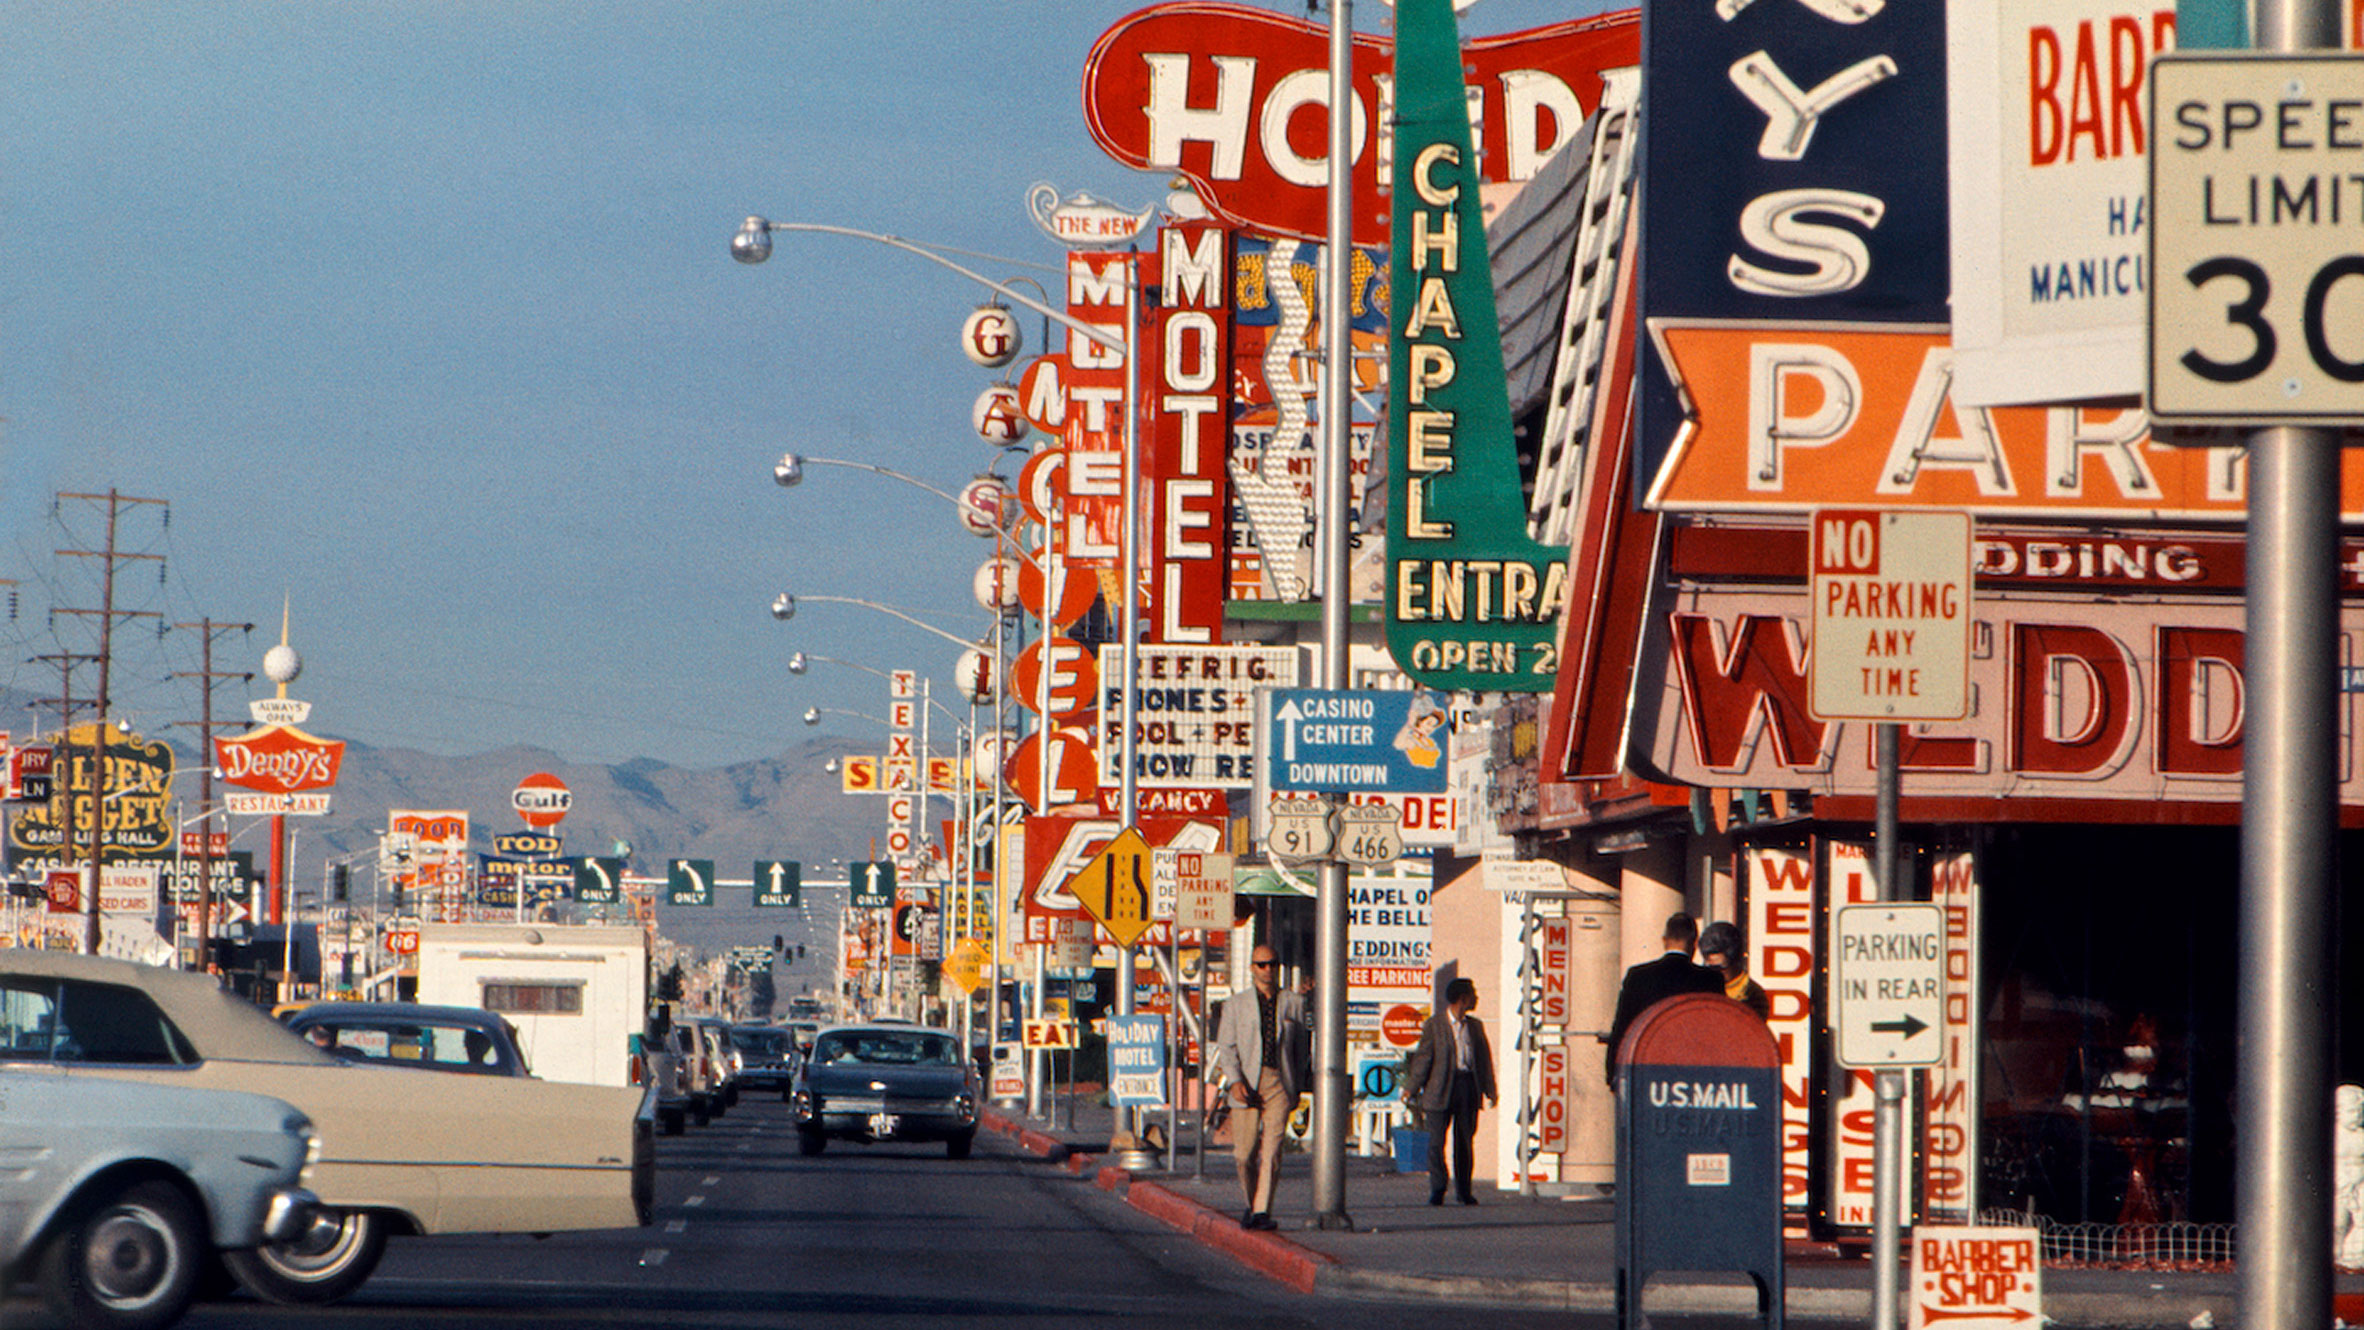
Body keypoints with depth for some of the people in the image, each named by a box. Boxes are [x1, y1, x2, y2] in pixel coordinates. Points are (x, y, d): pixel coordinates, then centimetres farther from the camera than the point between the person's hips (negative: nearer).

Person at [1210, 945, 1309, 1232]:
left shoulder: (1293, 1003, 12)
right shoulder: (1236, 1004, 10)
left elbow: (1299, 1047, 15)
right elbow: (1226, 1047, 4)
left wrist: (1297, 1088, 10)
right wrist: (1235, 1081, -10)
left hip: (1280, 1082, 0)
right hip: (1246, 1084, 0)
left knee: (1271, 1149, -11)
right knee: (1244, 1152, 0)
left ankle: (1262, 1211, -11)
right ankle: (1251, 1202, 22)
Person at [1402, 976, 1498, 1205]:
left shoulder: (1475, 1026, 14)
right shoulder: (1434, 1025, -1)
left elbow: (1485, 1058, 16)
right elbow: (1423, 1057, -1)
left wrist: (1490, 1090, 8)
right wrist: (1411, 1089, -2)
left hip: (1468, 1084, 4)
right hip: (1442, 1087, -4)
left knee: (1465, 1139, 5)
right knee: (1436, 1139, -6)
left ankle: (1463, 1189, 15)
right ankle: (1437, 1189, 1)